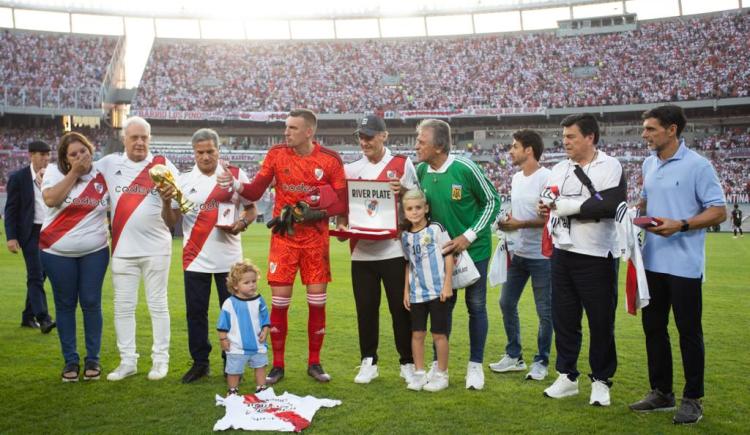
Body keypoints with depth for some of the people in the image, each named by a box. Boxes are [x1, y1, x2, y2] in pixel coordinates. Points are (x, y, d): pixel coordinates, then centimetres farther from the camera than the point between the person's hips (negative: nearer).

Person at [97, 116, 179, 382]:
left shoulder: (163, 165, 1)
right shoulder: (109, 164, 5)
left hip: (156, 248, -2)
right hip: (122, 249, 2)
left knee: (158, 305, 5)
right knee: (123, 306, 6)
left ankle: (160, 359, 13)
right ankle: (127, 361, 16)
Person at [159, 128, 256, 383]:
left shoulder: (236, 175, 2)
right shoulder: (183, 181, 4)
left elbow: (251, 209, 8)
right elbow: (171, 222, 3)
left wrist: (242, 223, -13)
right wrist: (166, 201, -16)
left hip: (229, 259, -1)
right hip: (195, 259, 1)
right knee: (196, 312, 5)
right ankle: (200, 362, 19)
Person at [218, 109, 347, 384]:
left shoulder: (330, 160, -3)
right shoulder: (277, 154, 0)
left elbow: (342, 204, -2)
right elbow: (255, 191, -2)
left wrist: (317, 210, -18)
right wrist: (235, 184, -20)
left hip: (315, 239, 0)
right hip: (284, 238, 0)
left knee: (317, 301, 3)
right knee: (279, 301, -1)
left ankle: (314, 363, 18)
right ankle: (277, 365, 12)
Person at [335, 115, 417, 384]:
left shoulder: (402, 165, 2)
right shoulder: (351, 169, 10)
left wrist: (403, 191, -15)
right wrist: (341, 225, -5)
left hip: (394, 249, -2)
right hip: (361, 251, 3)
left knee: (401, 308, 4)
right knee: (366, 309, 8)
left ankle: (407, 363, 17)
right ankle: (368, 362, 21)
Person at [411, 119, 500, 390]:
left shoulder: (465, 169, -20)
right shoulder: (421, 171, -5)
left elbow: (492, 201, -11)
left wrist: (468, 237, -16)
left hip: (474, 248, -4)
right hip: (442, 248, 4)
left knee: (476, 306, 4)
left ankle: (475, 366, 17)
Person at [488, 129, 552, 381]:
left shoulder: (546, 178, -14)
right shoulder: (516, 178, 12)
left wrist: (520, 224, -19)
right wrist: (506, 223, 0)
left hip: (541, 255, -8)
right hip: (517, 253, 8)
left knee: (545, 311, 3)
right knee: (507, 303, 12)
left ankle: (541, 362, 17)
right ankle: (514, 356, 25)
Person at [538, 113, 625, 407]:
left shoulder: (610, 167, -8)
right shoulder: (559, 170, 11)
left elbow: (611, 205, -21)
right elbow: (547, 203, 14)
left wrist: (568, 207, -17)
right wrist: (545, 208, -11)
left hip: (597, 256, -5)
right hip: (562, 253, 6)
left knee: (601, 321, 4)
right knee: (563, 318, 12)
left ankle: (601, 380, 19)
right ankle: (567, 376, 25)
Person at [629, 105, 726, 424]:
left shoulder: (697, 165, -12)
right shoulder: (649, 164, 10)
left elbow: (718, 212, -12)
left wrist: (681, 225, -24)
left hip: (684, 264, -7)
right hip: (653, 262, 7)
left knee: (688, 332, 3)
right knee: (653, 327, 13)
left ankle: (692, 400, 17)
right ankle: (661, 392, 27)